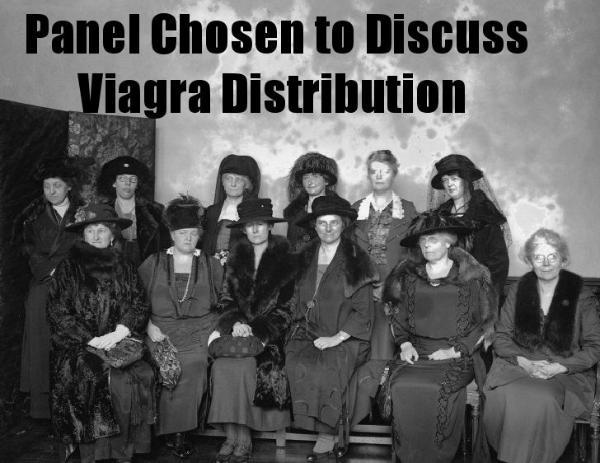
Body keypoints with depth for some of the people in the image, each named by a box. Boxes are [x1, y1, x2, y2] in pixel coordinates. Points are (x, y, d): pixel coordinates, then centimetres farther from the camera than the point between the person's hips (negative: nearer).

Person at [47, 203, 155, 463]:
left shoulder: (123, 267, 13)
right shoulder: (68, 268, 7)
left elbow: (139, 306, 6)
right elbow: (58, 313, 1)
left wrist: (118, 333, -12)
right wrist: (91, 339, -10)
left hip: (120, 342, 2)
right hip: (77, 346, -1)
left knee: (140, 376, -26)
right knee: (90, 376, -31)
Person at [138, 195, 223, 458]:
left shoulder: (211, 266, 15)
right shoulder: (153, 264, 15)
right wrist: (149, 324, -4)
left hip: (199, 332, 0)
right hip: (161, 331, 0)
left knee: (193, 364, -29)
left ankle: (177, 432, -12)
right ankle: (176, 433, -11)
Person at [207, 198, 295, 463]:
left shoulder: (285, 261, 3)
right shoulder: (237, 258, 15)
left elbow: (286, 310, -1)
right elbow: (226, 301, 12)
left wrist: (254, 329, -12)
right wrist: (235, 323, -9)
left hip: (270, 334, -3)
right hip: (237, 329, 3)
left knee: (243, 365, -29)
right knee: (221, 363, -26)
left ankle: (243, 440, -18)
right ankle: (231, 437, -20)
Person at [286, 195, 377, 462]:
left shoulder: (356, 260, 1)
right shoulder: (305, 259, 15)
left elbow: (363, 311, -3)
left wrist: (337, 338, -13)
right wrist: (300, 328, 2)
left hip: (346, 339, -3)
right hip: (309, 335, 4)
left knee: (325, 368, -30)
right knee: (297, 365, -25)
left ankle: (326, 438, -17)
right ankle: (326, 435, -18)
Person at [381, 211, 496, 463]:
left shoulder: (471, 277, 3)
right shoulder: (409, 275, 12)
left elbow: (485, 322, 3)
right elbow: (397, 315, 18)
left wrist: (454, 350, -7)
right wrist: (405, 343, 2)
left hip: (457, 355, -2)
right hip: (416, 352, 3)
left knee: (437, 389, -30)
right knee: (401, 387, -26)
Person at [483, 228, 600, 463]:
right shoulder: (518, 290, 8)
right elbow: (501, 337, 8)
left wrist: (558, 367, -13)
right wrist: (524, 362, -10)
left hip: (567, 372, -1)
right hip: (519, 364, 2)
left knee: (543, 400, -33)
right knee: (501, 396, -30)